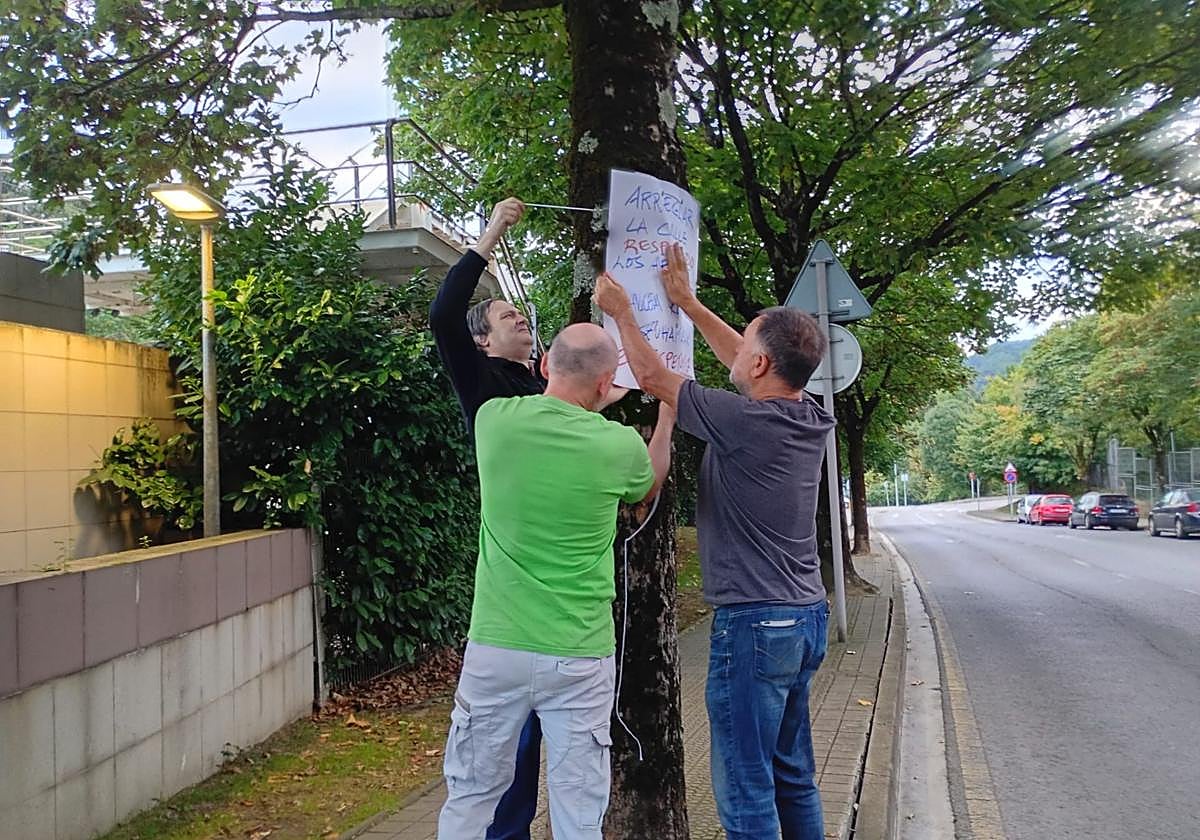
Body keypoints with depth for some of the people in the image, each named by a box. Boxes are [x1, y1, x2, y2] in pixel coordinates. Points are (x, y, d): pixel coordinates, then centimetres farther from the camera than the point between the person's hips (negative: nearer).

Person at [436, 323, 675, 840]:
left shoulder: (494, 419, -4)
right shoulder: (619, 445, -9)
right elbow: (649, 487, 17)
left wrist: (597, 400, 32)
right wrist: (666, 414, 29)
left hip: (495, 647, 2)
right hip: (578, 657, -2)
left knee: (470, 797, 16)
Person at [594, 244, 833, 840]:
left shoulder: (744, 422, -18)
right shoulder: (811, 419, 3)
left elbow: (653, 377, -4)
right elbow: (745, 365, 20)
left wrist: (622, 313, 12)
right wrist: (686, 301, 28)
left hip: (755, 622, -8)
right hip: (806, 617, 9)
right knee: (794, 778, 20)